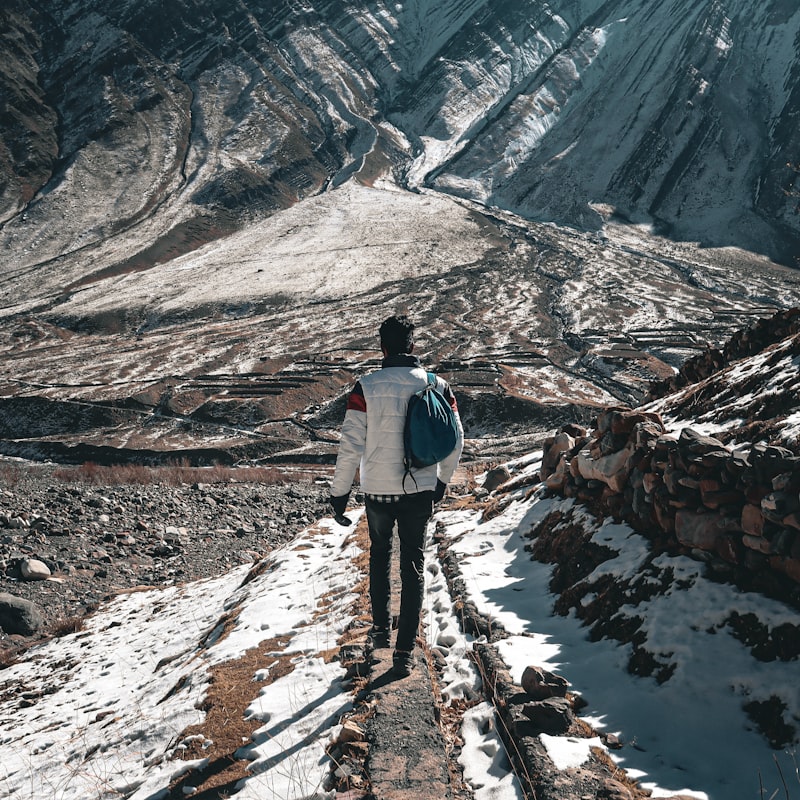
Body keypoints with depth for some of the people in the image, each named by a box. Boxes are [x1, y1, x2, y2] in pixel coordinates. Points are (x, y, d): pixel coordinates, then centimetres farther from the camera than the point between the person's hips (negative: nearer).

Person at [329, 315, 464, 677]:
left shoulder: (366, 387, -12)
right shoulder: (437, 386, -5)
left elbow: (351, 445, -12)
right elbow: (455, 439, 4)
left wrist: (340, 490, 0)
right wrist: (443, 479, 20)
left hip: (378, 491, -1)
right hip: (421, 491, 1)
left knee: (380, 555, 24)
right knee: (413, 565, 10)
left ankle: (381, 627, 32)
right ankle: (405, 650, 8)